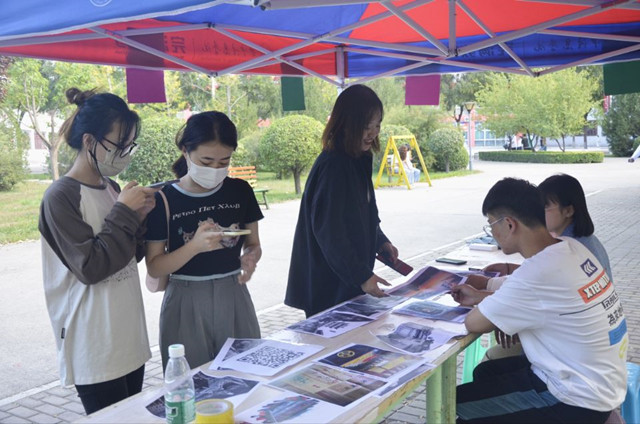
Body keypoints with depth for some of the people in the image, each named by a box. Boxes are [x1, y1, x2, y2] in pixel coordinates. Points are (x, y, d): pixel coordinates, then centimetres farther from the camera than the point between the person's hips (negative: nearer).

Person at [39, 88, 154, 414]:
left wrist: (139, 217, -2)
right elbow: (90, 267, -19)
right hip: (95, 350, -7)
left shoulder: (111, 188, 7)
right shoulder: (61, 197, -14)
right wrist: (123, 212, -15)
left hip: (129, 338, 7)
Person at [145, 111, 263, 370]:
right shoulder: (164, 200, -8)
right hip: (186, 303, -2)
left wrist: (250, 257, -12)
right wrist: (195, 245, -22)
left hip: (234, 298, 3)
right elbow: (154, 268, -7)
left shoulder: (240, 191, 1)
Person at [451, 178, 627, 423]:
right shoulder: (571, 248, -4)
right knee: (485, 373, 25)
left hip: (579, 401, -9)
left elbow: (474, 324, -19)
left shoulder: (537, 272, -30)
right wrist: (482, 297, 11)